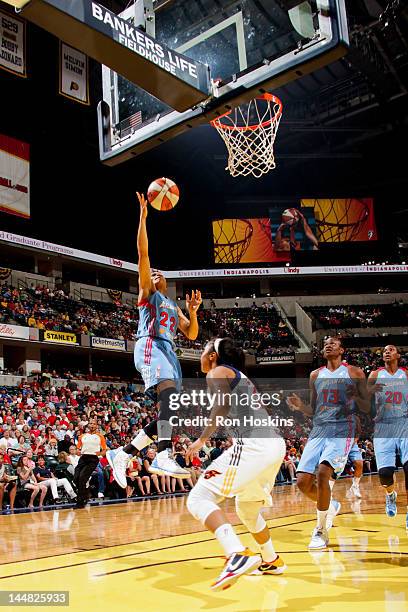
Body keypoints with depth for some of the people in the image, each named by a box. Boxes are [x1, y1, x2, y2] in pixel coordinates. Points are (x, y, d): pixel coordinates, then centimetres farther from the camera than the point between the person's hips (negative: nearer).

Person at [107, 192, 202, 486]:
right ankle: (164, 456, -45)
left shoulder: (174, 306, 33)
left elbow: (192, 334, 26)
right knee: (170, 394, -31)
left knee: (169, 412, 0)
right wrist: (143, 216, 0)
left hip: (169, 351, 7)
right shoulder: (146, 292, 16)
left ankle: (121, 454, 8)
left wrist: (192, 311, 10)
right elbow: (143, 252, 3)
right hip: (150, 346, -7)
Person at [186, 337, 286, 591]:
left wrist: (202, 439, -15)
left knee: (199, 498, -11)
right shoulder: (240, 377, 30)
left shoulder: (218, 372, 5)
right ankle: (272, 561, 38)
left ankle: (239, 556, -28)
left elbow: (224, 403, -14)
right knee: (246, 507, 30)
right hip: (276, 444, 9)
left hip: (253, 444, -9)